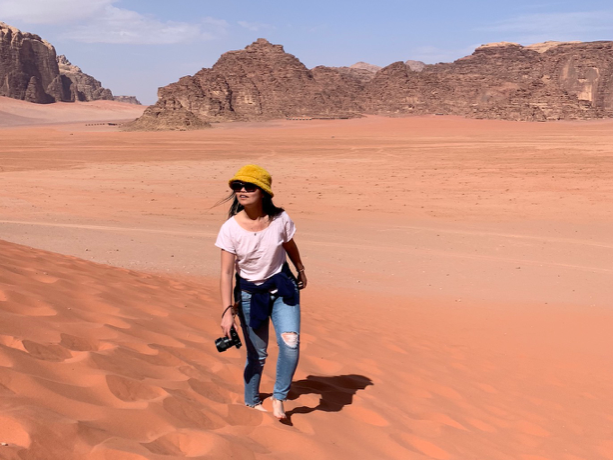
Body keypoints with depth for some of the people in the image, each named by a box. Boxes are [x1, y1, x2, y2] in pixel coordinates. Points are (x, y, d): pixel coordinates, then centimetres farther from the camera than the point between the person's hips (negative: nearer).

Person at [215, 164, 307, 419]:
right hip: (249, 293, -1)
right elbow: (226, 272, -15)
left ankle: (278, 399, 5)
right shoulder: (230, 229, -18)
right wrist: (227, 311, -19)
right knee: (257, 354, 8)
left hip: (282, 288, 1)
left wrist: (300, 271, 22)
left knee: (290, 343, -17)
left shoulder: (280, 219, -14)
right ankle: (251, 401, 35)